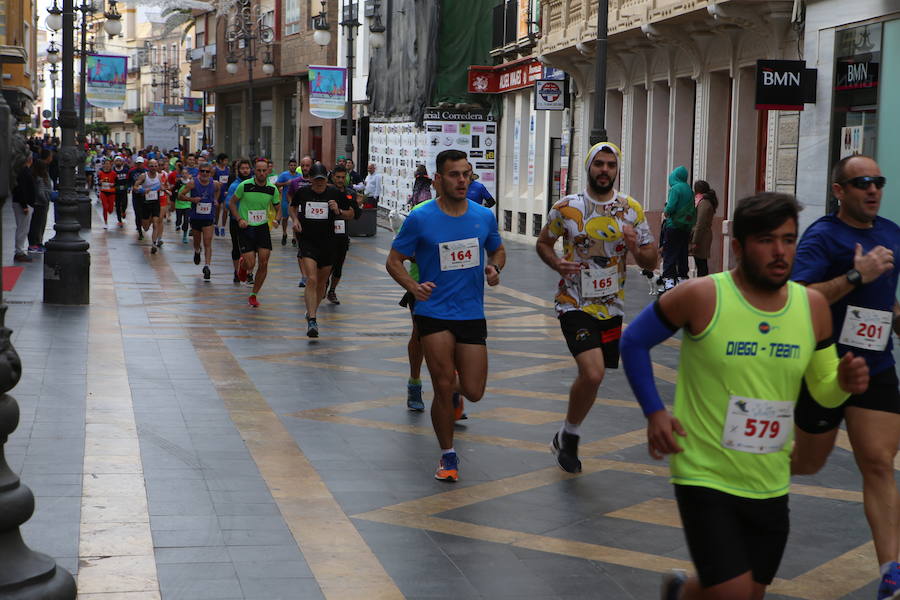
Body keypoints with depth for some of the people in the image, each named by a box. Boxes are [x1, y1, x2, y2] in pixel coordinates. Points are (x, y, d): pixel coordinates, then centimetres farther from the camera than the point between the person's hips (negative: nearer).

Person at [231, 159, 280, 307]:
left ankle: (253, 295, 12)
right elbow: (233, 202, 1)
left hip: (263, 228, 3)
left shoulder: (272, 189, -2)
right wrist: (239, 219, -12)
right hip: (246, 228, -3)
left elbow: (278, 206, 13)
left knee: (264, 263, -5)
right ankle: (242, 264, 31)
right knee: (250, 265, -9)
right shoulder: (244, 185, -11)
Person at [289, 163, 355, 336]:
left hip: (327, 243, 2)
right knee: (311, 280, -17)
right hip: (307, 242, -2)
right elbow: (293, 206, 20)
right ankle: (312, 321, -20)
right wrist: (295, 219, 1)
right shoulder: (302, 192, -2)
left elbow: (351, 213, 7)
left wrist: (338, 212, -13)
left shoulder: (335, 194, -4)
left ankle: (311, 313, 35)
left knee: (321, 283, 13)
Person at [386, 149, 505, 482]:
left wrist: (494, 267, -4)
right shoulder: (420, 218, -8)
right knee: (444, 386, -9)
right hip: (434, 313, -3)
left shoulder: (484, 216, 2)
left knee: (473, 392, 1)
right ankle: (448, 456, 11)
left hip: (472, 314, 3)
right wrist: (413, 286, -21)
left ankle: (455, 384, 39)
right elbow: (394, 260, -2)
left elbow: (497, 250, 19)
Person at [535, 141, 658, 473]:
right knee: (593, 374, -22)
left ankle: (566, 438, 36)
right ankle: (569, 434, 2)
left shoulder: (631, 209, 1)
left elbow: (651, 261, 5)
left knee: (591, 375, 13)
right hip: (575, 305, -4)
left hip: (612, 308, 4)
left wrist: (637, 249, -18)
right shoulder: (566, 208, -5)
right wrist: (557, 263, -12)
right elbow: (543, 243, 9)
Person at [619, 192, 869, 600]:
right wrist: (654, 412, -10)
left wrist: (844, 383, -14)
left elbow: (824, 390, 10)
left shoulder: (812, 305, -1)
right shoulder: (700, 297, -14)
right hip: (706, 477, -5)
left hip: (770, 485, 5)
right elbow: (633, 342, -1)